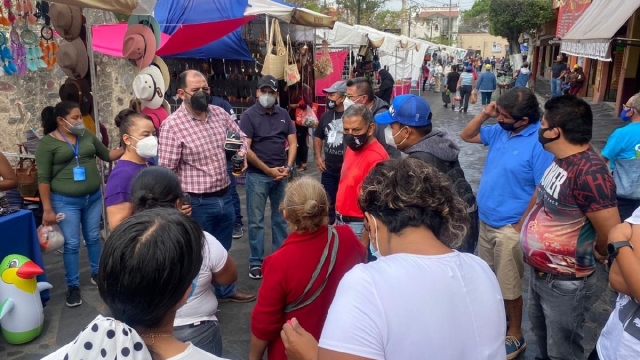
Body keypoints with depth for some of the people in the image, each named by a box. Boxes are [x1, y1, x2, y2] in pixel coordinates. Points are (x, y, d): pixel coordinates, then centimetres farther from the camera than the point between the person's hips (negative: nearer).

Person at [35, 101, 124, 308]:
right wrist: (47, 209, -12)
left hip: (94, 197, 4)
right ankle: (73, 286, 16)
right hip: (66, 201, -4)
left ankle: (97, 273, 33)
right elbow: (43, 179, -9)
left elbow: (107, 155, 15)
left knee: (93, 238, 16)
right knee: (72, 244, 3)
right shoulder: (47, 143, -9)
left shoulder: (87, 135, 4)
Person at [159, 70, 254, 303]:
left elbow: (241, 137, 17)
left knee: (223, 249, 23)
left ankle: (226, 290, 43)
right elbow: (166, 170, -17)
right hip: (197, 203, -6)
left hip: (224, 196, 6)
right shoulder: (172, 125, -16)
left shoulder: (220, 113, 3)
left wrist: (241, 155, -4)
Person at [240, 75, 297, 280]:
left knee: (281, 218, 13)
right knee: (256, 221, 3)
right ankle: (256, 262, 14)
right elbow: (245, 149, -12)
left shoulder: (283, 115, 7)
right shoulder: (249, 115, -6)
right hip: (257, 176, -4)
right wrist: (269, 170, -12)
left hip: (281, 175, 4)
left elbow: (293, 142, 8)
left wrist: (287, 167, -7)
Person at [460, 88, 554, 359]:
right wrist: (484, 115, -5)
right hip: (486, 220, 8)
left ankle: (515, 336, 28)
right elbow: (466, 136, 13)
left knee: (508, 286, 8)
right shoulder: (500, 131, 1)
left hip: (509, 228, -7)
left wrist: (520, 227, -17)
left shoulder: (539, 143, -22)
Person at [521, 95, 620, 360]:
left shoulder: (589, 172, -30)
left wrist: (596, 253, -8)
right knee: (541, 334, 28)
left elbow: (611, 234, -28)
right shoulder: (563, 160, 0)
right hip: (540, 274, 9)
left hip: (565, 283, -9)